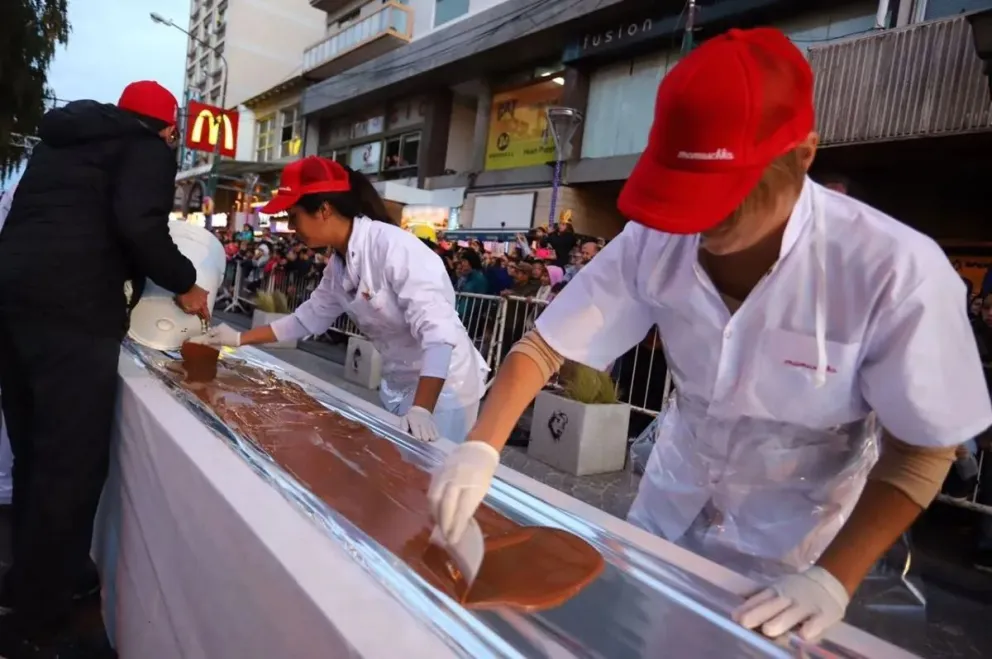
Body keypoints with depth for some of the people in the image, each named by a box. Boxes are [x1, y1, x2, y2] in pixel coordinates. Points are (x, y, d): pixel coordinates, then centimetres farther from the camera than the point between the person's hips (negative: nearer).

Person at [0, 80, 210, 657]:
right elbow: (139, 223, -15)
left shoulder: (62, 141, 27)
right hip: (71, 309, -8)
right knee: (72, 462, -3)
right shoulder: (149, 150, 3)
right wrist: (185, 285, -2)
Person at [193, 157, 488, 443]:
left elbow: (438, 331, -30)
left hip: (442, 388, -8)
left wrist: (421, 409, -34)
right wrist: (239, 338, 11)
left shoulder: (395, 248, -24)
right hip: (397, 386, 8)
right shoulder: (339, 265, 2)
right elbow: (307, 319, 14)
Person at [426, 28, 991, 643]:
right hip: (668, 511, 3)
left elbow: (923, 450, -17)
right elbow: (546, 346, -17)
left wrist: (833, 578, -24)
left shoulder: (896, 270, -28)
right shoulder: (654, 242, -22)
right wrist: (480, 448, -31)